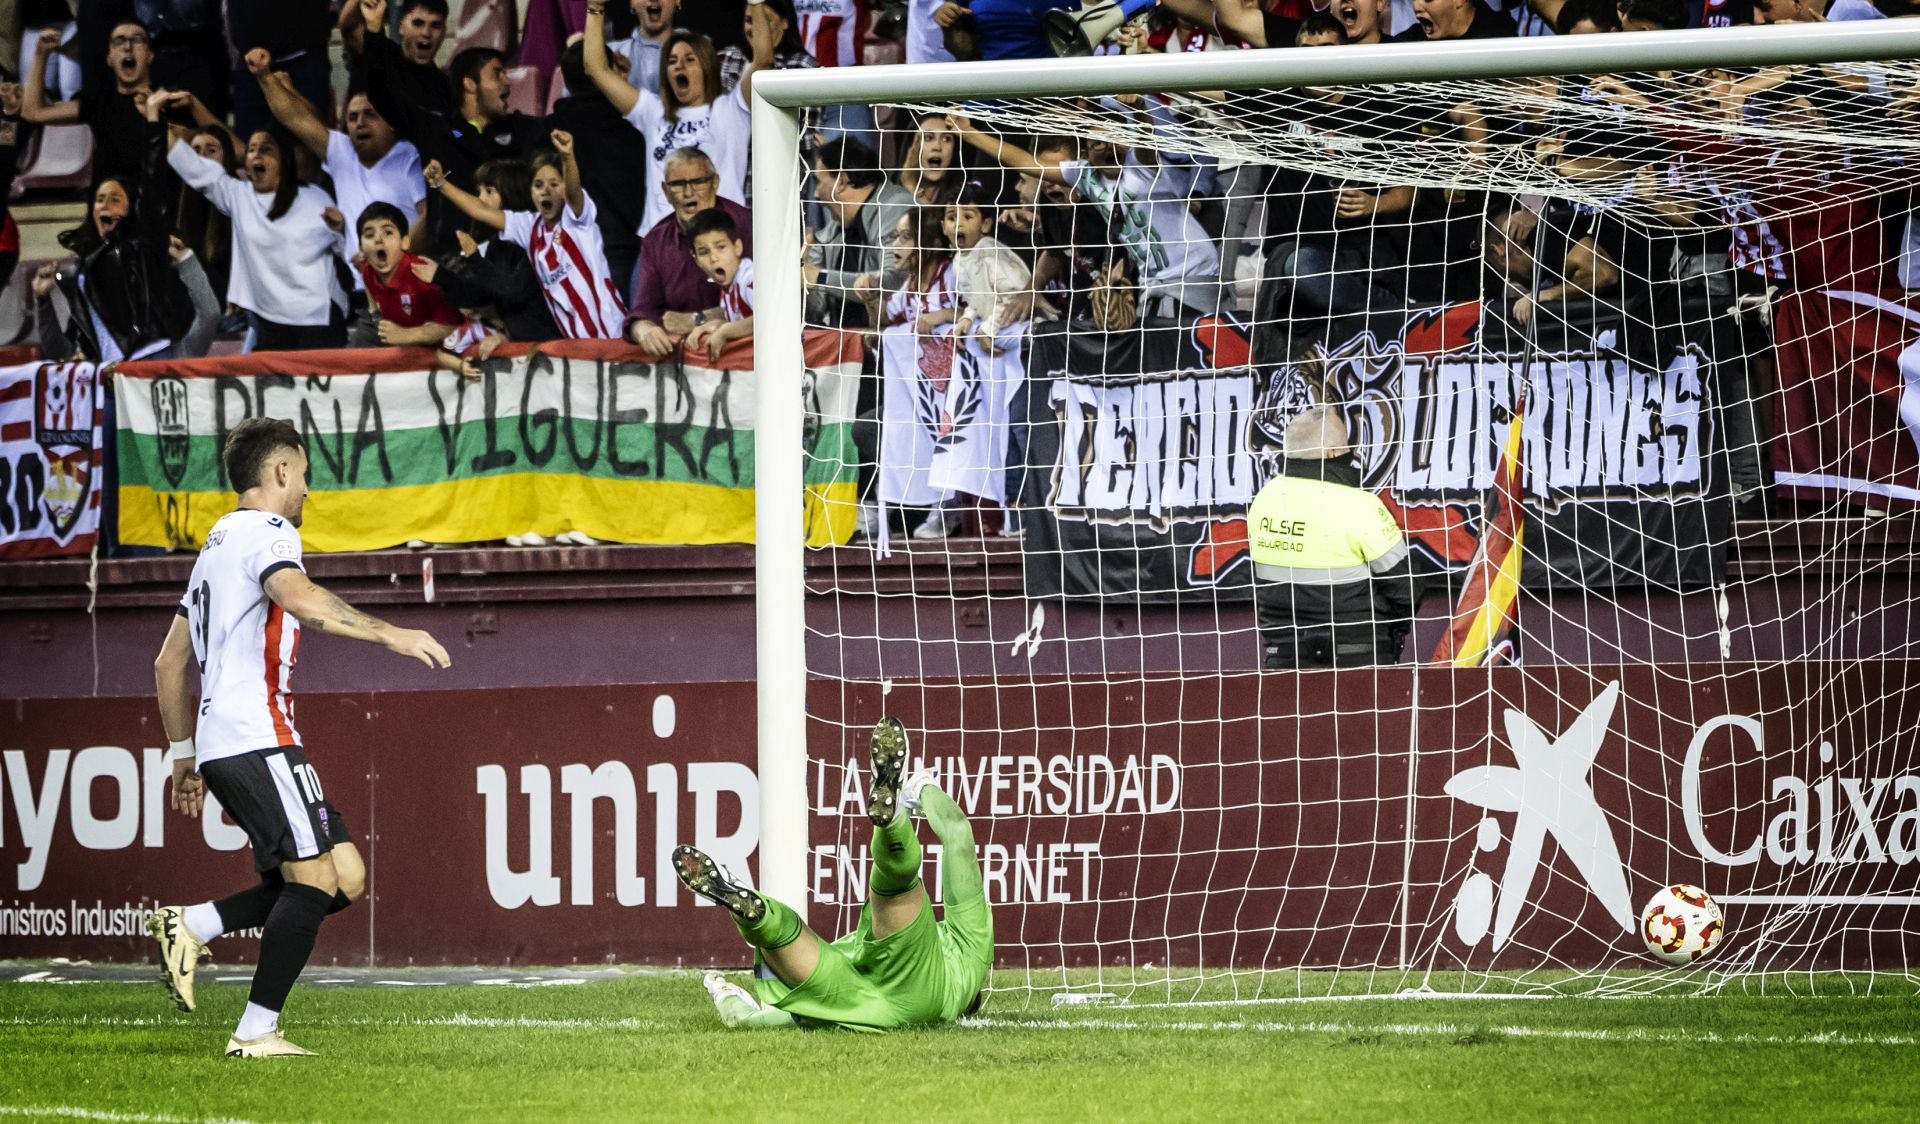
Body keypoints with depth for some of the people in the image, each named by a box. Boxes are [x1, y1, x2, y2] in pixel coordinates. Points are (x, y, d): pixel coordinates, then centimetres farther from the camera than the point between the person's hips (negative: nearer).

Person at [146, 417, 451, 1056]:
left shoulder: (219, 544, 26)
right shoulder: (265, 532, -4)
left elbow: (170, 662, 29)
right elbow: (298, 598, -27)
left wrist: (183, 754, 31)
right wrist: (389, 635, -28)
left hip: (220, 742, 10)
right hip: (258, 739, -10)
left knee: (345, 877, 4)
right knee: (317, 879, -11)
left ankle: (191, 928, 1)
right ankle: (256, 1034, -11)